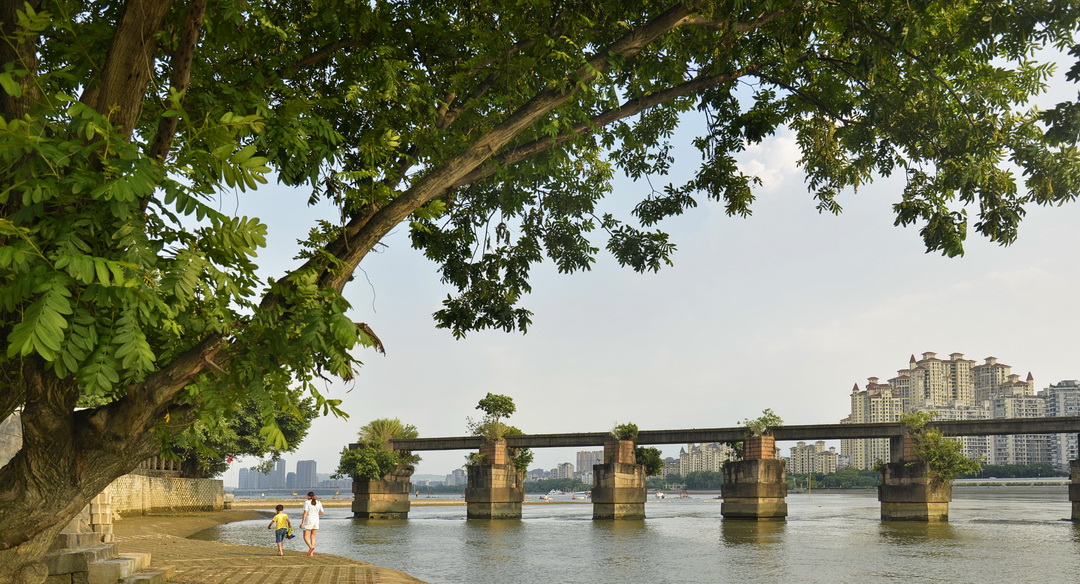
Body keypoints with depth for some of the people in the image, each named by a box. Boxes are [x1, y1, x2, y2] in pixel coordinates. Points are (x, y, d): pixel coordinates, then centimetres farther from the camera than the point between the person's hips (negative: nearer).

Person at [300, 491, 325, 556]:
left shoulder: (307, 502, -8)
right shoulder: (318, 502, 5)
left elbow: (305, 513, -16)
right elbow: (322, 512, 9)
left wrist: (302, 522, -14)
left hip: (308, 522, -5)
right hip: (316, 521, 5)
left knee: (306, 537, 1)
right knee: (313, 537, 13)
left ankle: (311, 547, -24)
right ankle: (311, 552, 7)